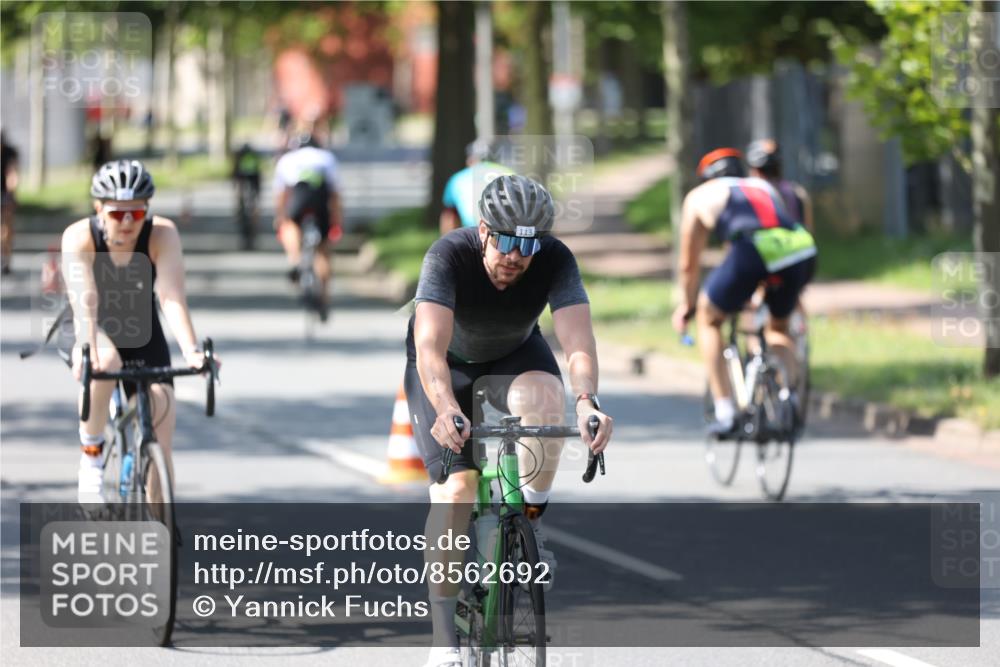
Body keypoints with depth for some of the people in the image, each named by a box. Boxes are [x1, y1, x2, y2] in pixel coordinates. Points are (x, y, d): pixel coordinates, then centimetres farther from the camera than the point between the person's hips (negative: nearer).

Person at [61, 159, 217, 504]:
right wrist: (87, 352, -51)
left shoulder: (162, 234, -21)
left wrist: (191, 350, -47)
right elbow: (84, 302, -35)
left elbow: (172, 297, -32)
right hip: (98, 337, -2)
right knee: (106, 362, -38)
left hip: (144, 340, 2)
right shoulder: (79, 237, -23)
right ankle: (91, 453, -16)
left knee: (160, 447, -7)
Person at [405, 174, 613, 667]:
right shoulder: (449, 256, -34)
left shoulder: (555, 260, -29)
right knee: (455, 486, -18)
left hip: (514, 355, 2)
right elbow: (430, 346, -46)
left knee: (544, 398, -35)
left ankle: (530, 521, -11)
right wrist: (446, 409, -65)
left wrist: (586, 400, -60)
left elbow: (578, 340, -40)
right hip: (447, 365, -2)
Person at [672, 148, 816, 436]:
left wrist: (686, 307, 52)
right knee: (778, 328, 31)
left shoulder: (700, 196, 29)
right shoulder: (764, 187, 39)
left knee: (709, 319, 22)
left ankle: (725, 413, 14)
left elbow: (688, 264, 36)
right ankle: (789, 398, 12)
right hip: (802, 251, 4)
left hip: (753, 251, -4)